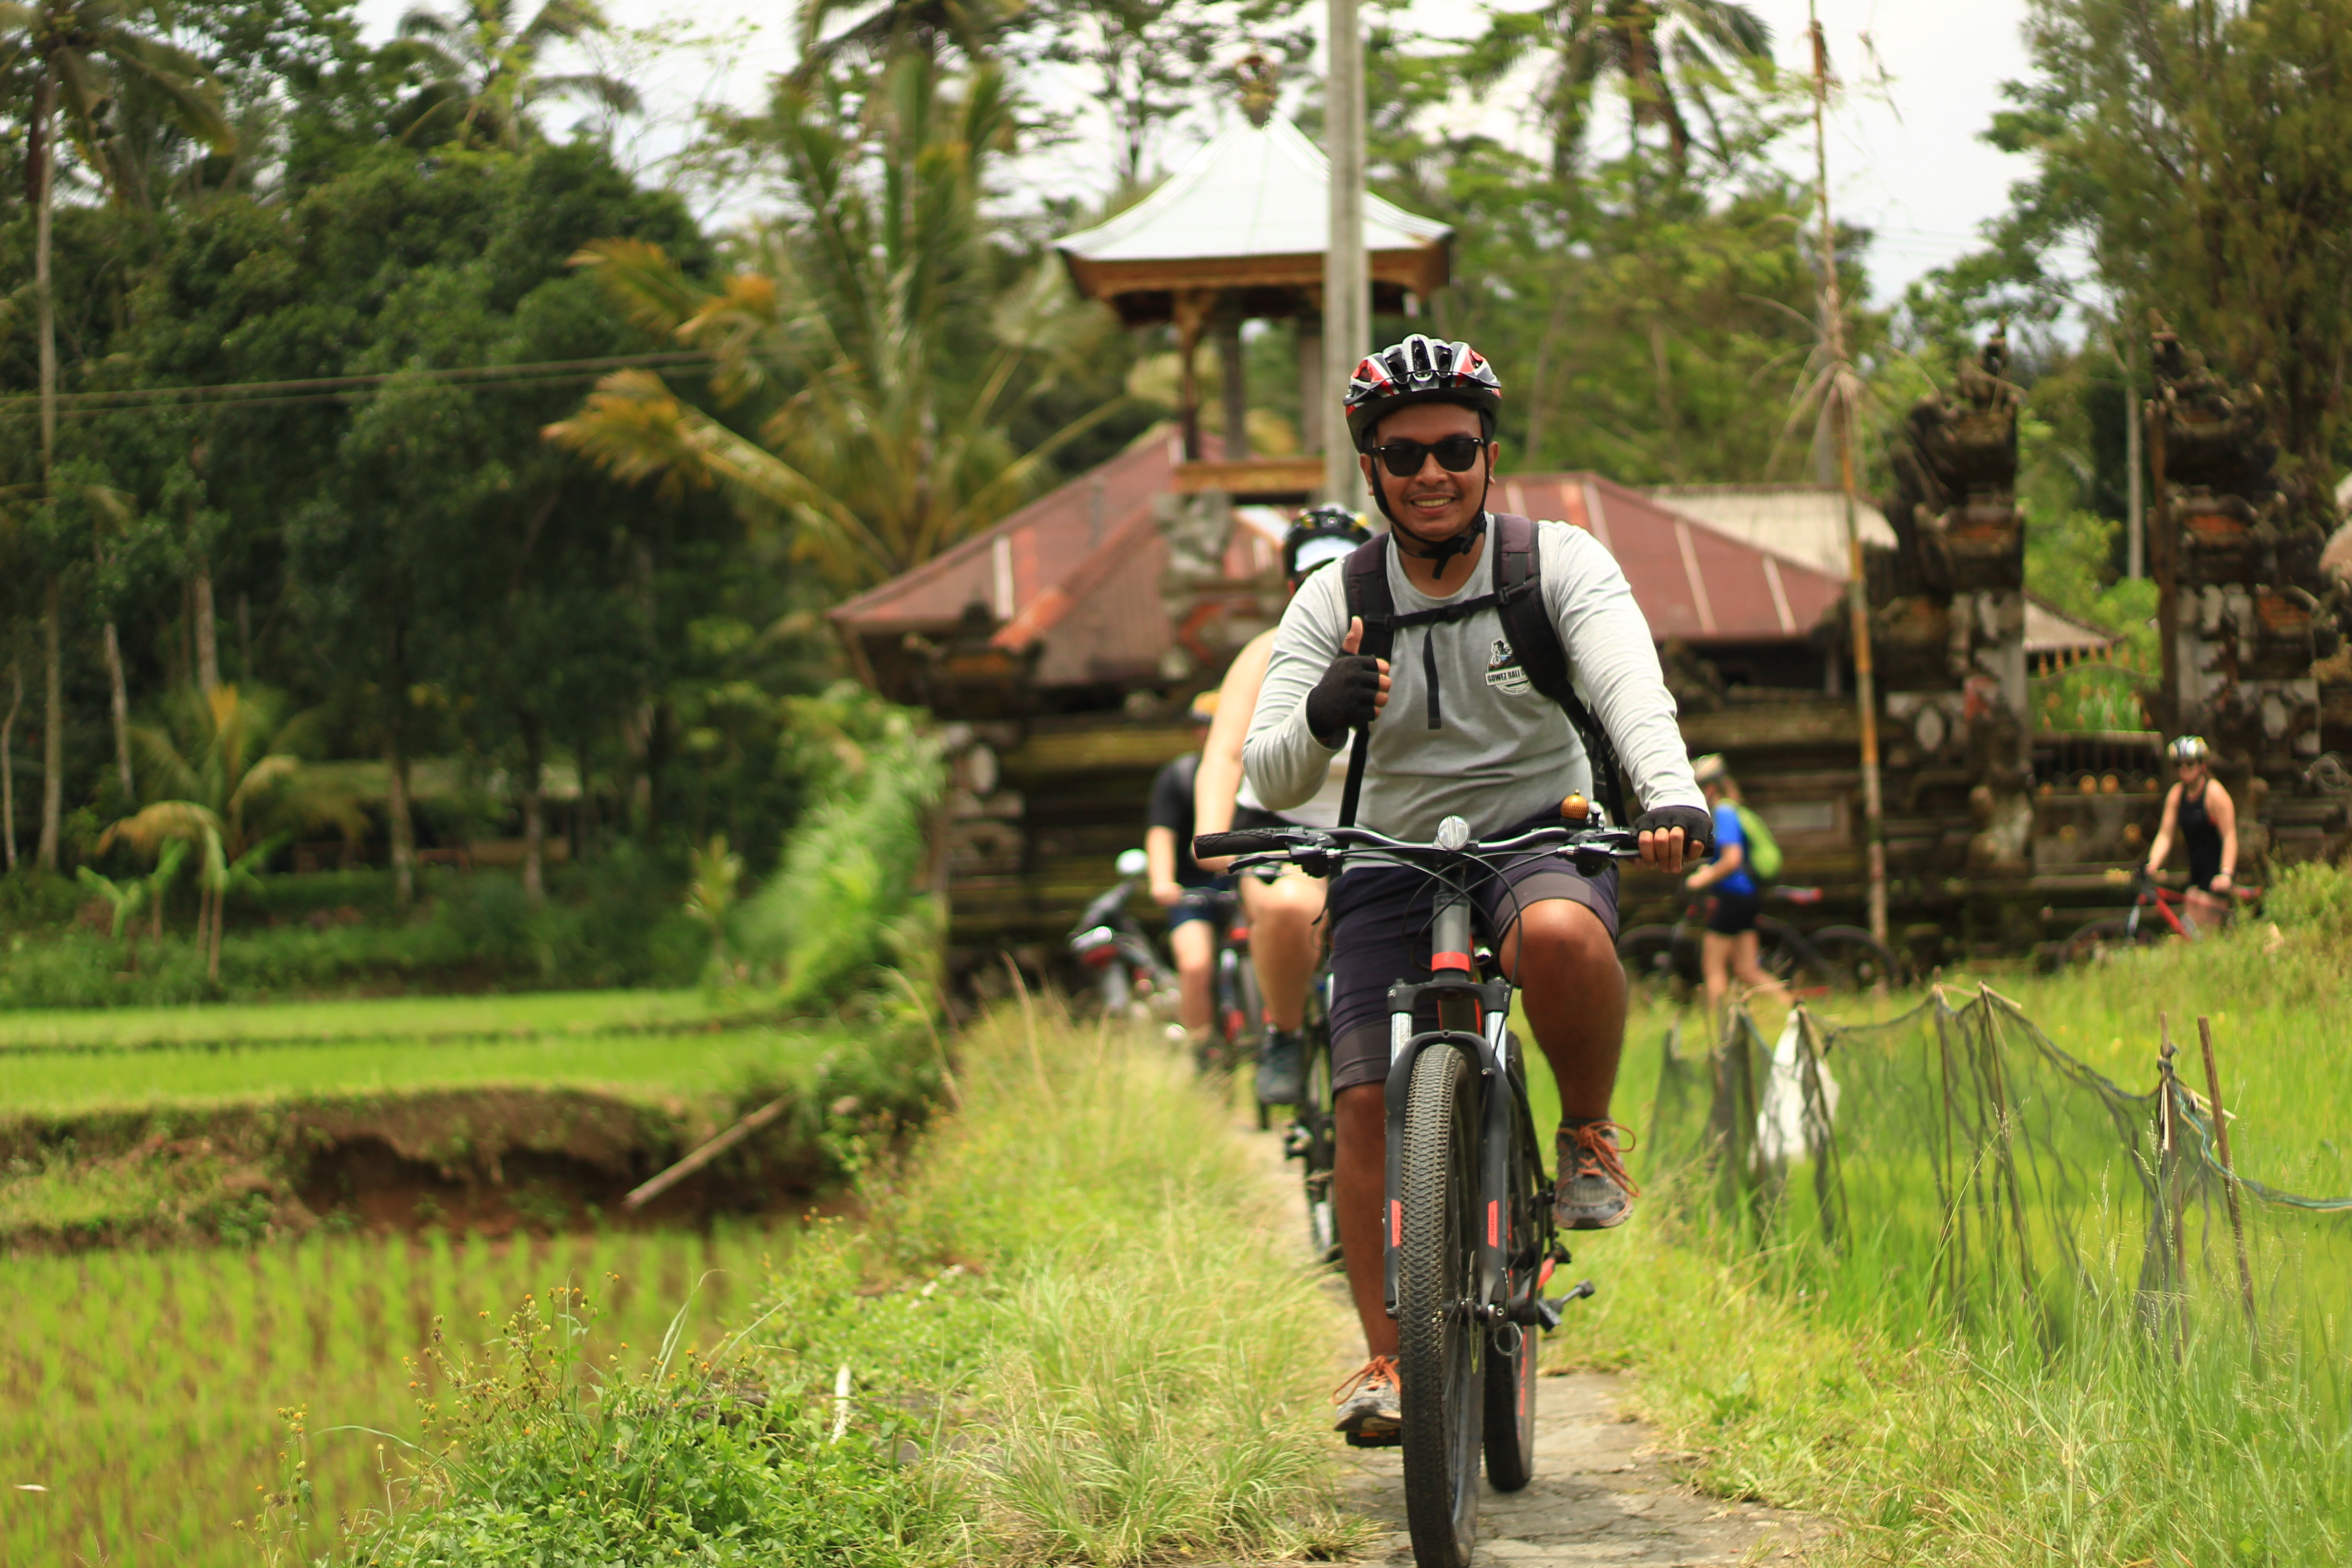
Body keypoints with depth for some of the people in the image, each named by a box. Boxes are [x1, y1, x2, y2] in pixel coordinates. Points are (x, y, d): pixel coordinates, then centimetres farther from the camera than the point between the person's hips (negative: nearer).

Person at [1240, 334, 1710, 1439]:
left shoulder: (1559, 563, -7)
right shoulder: (1335, 602, -3)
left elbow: (1629, 686, -25)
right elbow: (1271, 780, -10)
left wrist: (1672, 798, -46)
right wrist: (1320, 723, -35)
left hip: (1541, 840, -2)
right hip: (1392, 864, 2)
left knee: (1562, 933, -37)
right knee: (1371, 1105, -12)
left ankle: (1590, 1134, -11)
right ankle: (1385, 1359, 0)